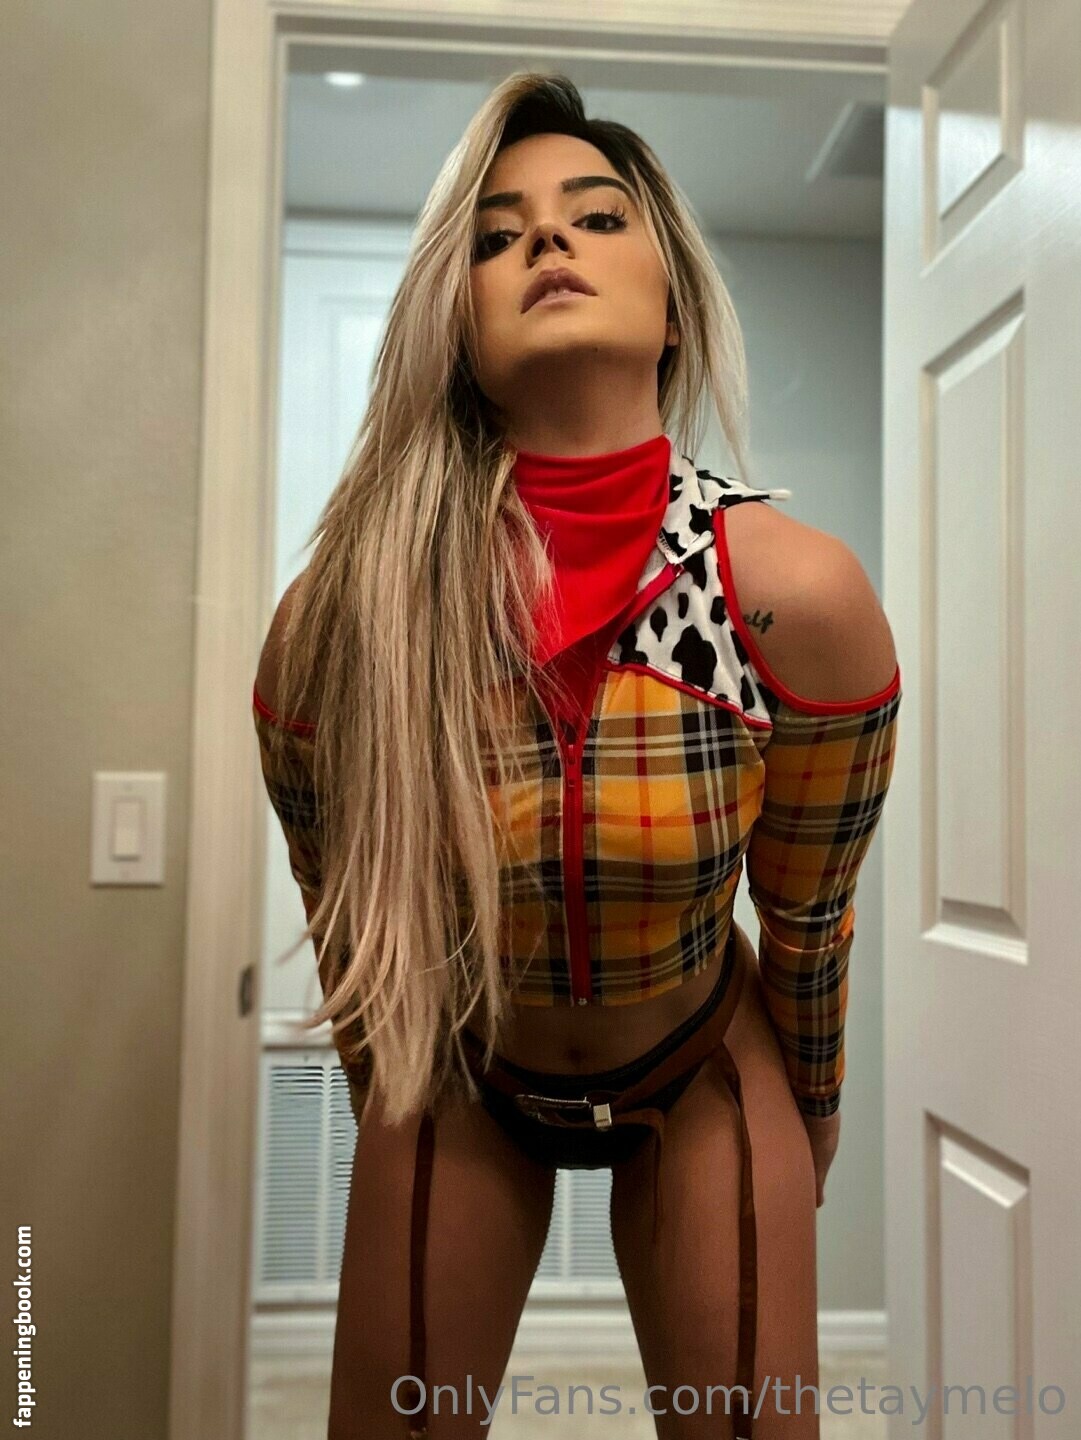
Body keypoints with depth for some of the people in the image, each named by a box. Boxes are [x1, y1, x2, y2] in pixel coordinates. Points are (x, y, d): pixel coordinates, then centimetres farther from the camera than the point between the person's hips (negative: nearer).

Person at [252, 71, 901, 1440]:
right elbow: (345, 924, -5)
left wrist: (813, 1117, 7)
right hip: (459, 1080, 1)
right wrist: (382, 1111, 10)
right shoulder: (335, 623, -25)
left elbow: (809, 917, -9)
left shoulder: (800, 596, -27)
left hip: (703, 1073, 0)